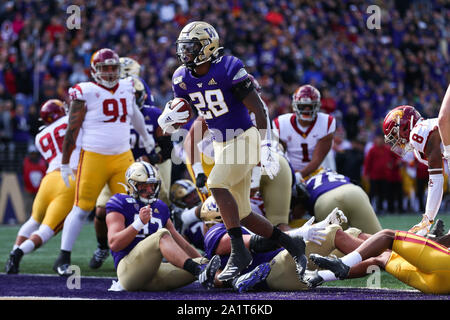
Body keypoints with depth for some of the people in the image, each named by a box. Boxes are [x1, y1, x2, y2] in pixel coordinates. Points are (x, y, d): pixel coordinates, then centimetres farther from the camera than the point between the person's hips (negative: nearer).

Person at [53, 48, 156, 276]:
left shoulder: (126, 88, 10)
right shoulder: (85, 93, -7)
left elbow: (135, 113, 32)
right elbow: (72, 131, -4)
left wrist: (145, 137, 46)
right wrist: (65, 164, -3)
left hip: (123, 157, 5)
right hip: (94, 157, -5)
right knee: (82, 208, -3)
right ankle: (63, 259, 5)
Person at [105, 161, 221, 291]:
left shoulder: (160, 208, 23)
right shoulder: (120, 204, 4)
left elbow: (181, 244, 26)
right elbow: (114, 244, -8)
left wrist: (202, 260, 17)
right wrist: (139, 222, -19)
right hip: (129, 268, -7)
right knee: (162, 234, -31)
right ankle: (198, 270, -51)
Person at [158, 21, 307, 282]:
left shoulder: (229, 70, -20)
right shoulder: (183, 79, 0)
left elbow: (259, 109, -19)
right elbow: (184, 114, 13)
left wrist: (267, 148, -27)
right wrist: (167, 121, -11)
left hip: (245, 139, -8)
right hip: (222, 145, 8)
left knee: (216, 184, -28)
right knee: (242, 215, 7)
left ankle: (239, 252, -22)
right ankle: (294, 248, 23)